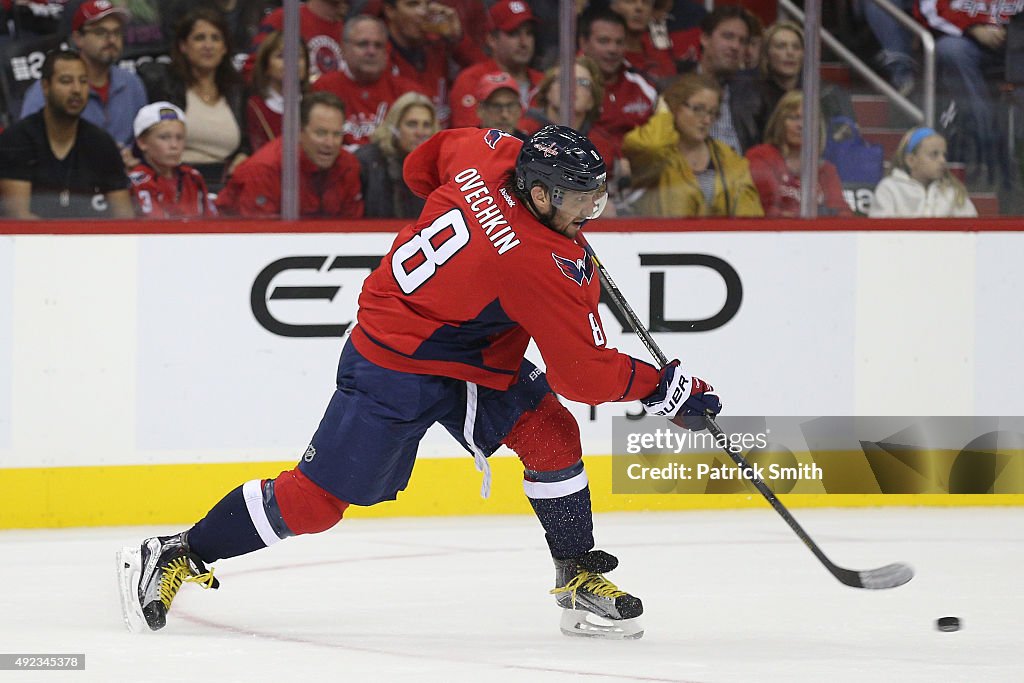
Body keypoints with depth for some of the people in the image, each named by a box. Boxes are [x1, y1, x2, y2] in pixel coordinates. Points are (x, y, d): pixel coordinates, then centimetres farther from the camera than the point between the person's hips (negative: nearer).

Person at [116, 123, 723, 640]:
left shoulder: (494, 153, -11)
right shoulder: (544, 266, -31)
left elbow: (429, 160, 13)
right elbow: (583, 373, -23)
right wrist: (661, 388, -14)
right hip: (397, 369, -9)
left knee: (551, 434, -2)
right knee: (317, 499, -3)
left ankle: (580, 579, 9)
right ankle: (177, 558, 9)